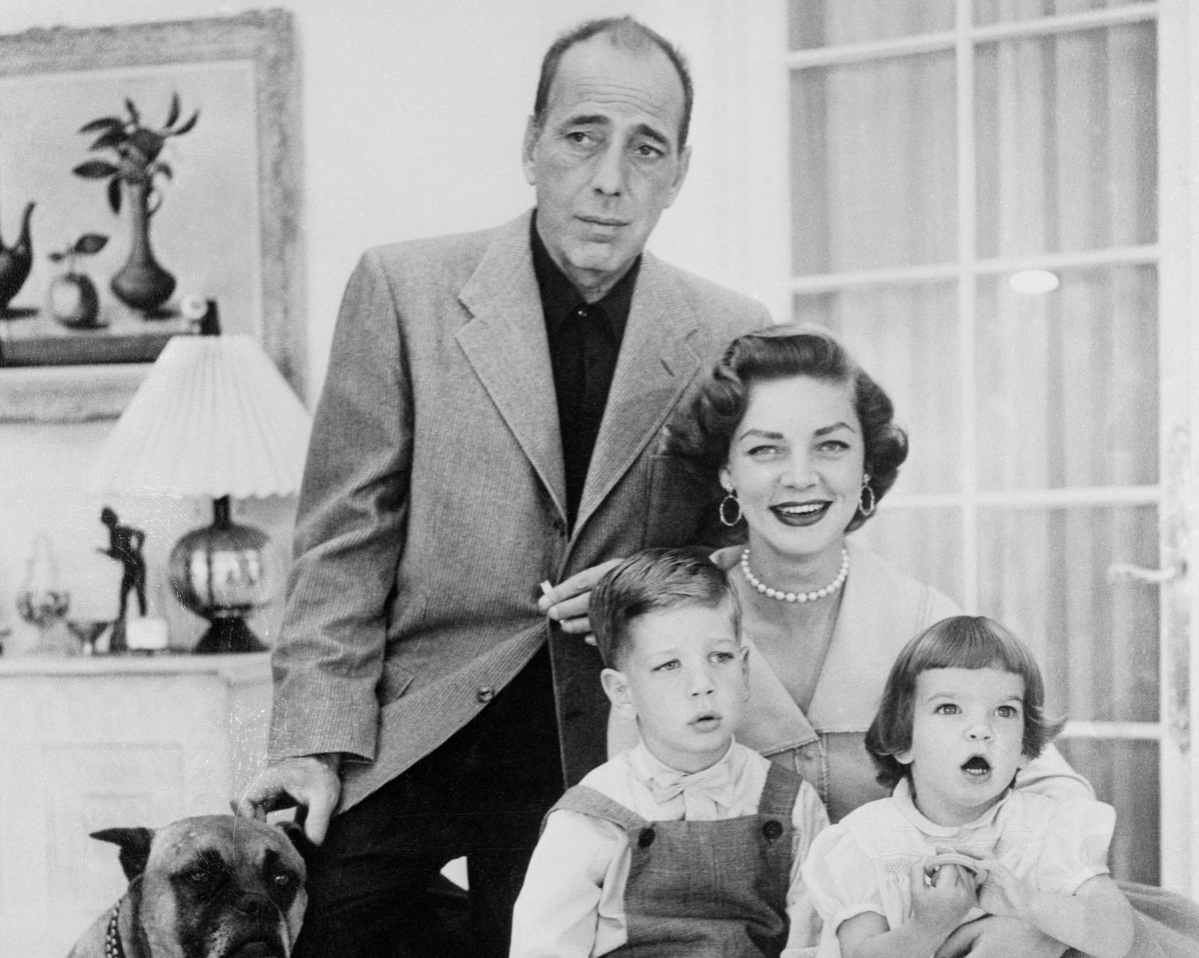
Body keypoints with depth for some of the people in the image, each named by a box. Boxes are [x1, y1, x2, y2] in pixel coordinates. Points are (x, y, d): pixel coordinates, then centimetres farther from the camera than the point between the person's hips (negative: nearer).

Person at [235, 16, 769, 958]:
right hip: (410, 737, -1)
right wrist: (317, 745, -9)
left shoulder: (733, 336, 1)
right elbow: (345, 543, -2)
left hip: (601, 752, 1)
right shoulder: (404, 289, -3)